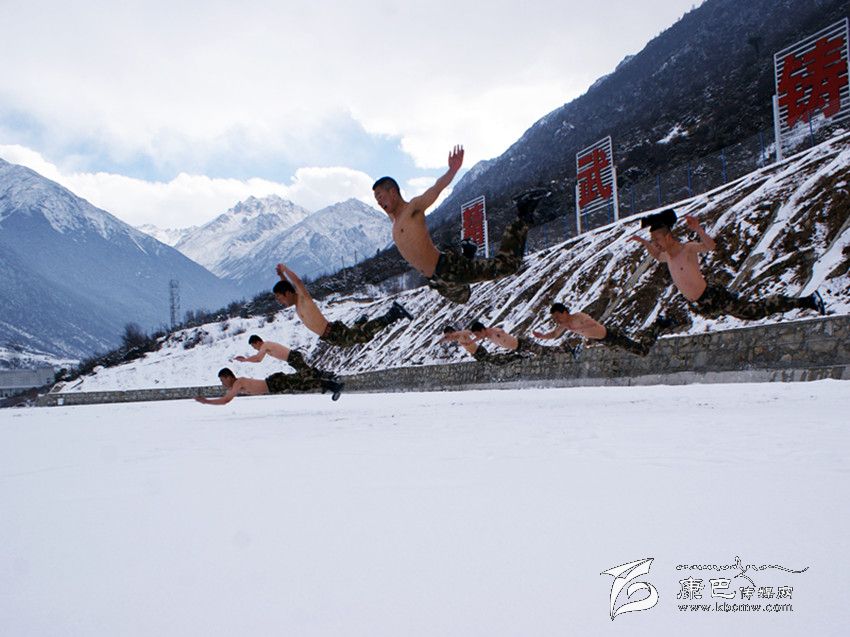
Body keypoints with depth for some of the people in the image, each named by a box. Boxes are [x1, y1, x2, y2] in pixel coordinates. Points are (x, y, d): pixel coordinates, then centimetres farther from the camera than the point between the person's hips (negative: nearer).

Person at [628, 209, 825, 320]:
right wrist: (643, 242, 21)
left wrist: (698, 229, -50)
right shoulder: (668, 256, 5)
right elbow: (656, 256, 30)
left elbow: (711, 246, -36)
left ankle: (808, 301, 6)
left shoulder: (688, 249, -17)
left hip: (714, 296, -7)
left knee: (755, 310, -1)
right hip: (702, 307, 7)